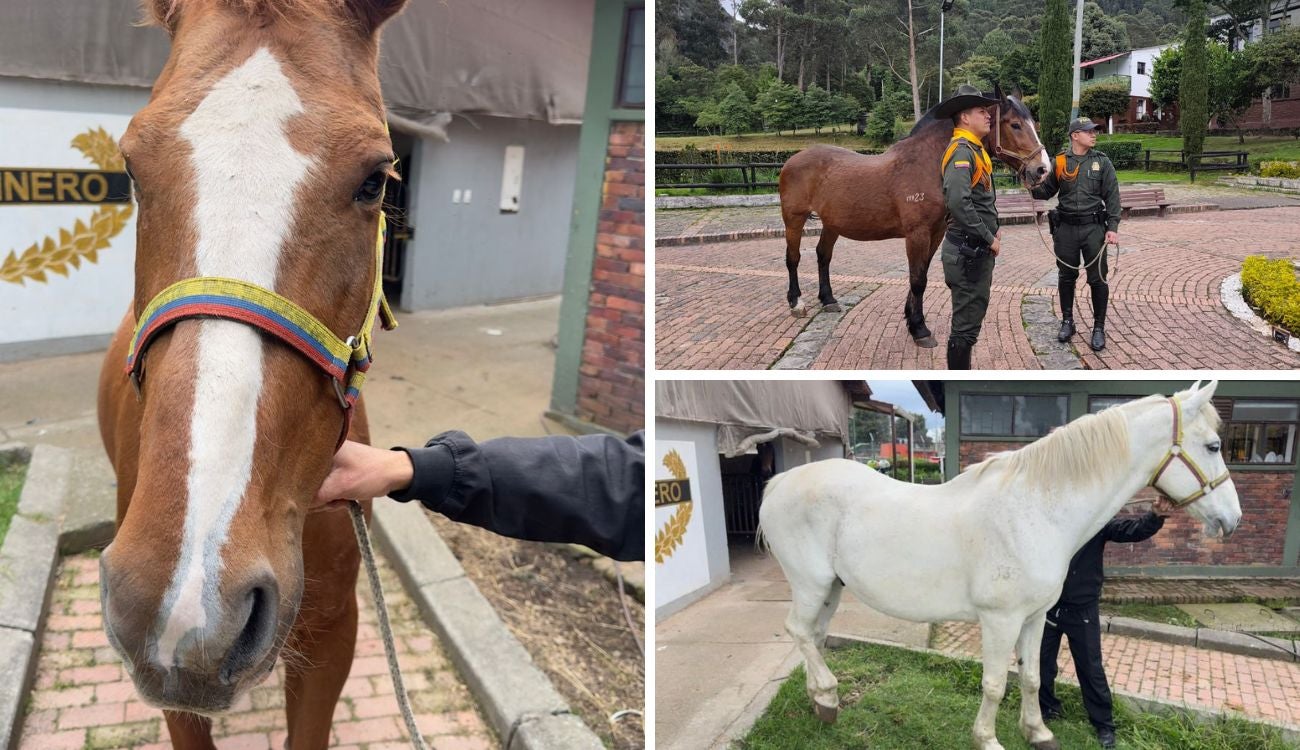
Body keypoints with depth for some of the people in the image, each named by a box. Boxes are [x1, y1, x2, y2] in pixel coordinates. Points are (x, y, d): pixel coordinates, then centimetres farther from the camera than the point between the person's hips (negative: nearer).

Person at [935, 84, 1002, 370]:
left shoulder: (974, 149, 16)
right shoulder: (962, 151, -16)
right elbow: (959, 202, -29)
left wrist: (991, 235, 12)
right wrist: (989, 238, -20)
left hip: (976, 251, 11)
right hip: (968, 252, -11)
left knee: (970, 320, 18)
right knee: (966, 325, -4)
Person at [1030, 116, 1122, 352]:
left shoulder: (1102, 162, 0)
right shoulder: (1060, 162, 2)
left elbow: (1112, 196, -1)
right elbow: (1047, 191, 7)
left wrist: (1113, 227, -9)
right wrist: (1032, 189, -16)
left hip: (1094, 228, -1)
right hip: (1066, 228, 1)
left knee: (1097, 279, 1)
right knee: (1066, 277, 11)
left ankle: (1099, 328, 12)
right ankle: (1067, 322, 27)